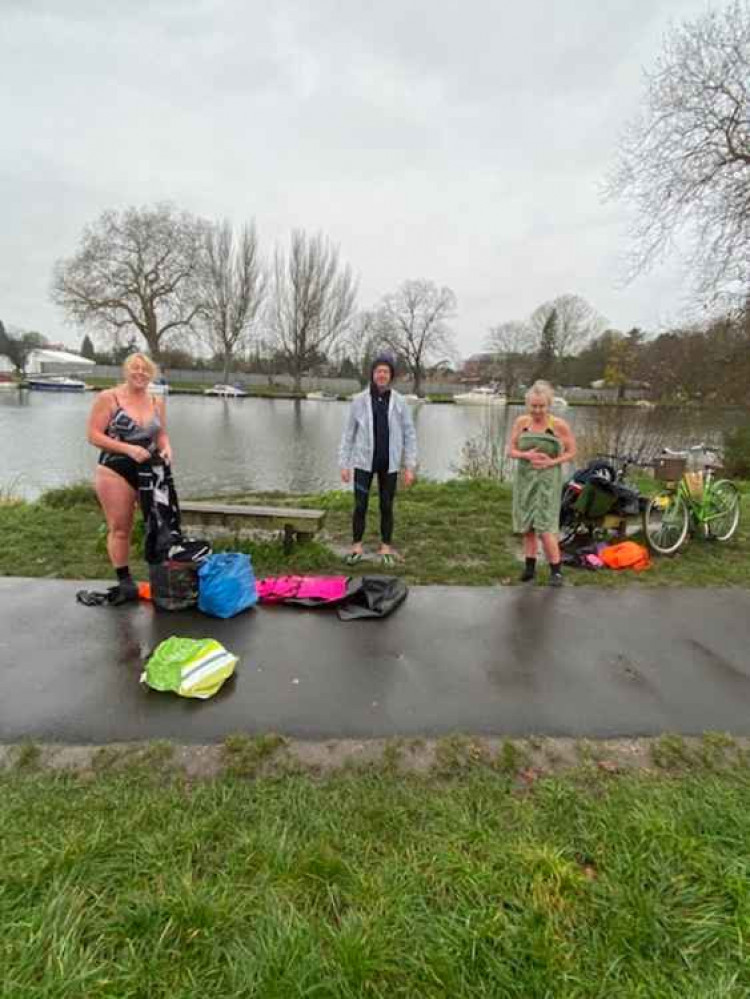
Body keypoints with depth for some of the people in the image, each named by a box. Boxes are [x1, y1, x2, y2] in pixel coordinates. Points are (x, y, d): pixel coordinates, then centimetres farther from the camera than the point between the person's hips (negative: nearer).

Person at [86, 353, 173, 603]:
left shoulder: (157, 402, 7)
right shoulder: (107, 398, -5)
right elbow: (94, 435, -8)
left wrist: (166, 449, -10)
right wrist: (128, 448, -20)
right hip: (116, 472, -4)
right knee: (120, 528, 3)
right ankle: (125, 583, 14)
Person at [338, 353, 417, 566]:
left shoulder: (400, 401, -1)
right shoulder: (359, 400, -2)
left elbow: (409, 435, 2)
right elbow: (348, 433, 2)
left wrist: (410, 466, -2)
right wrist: (343, 463, -1)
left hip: (389, 464, 1)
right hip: (364, 462, 0)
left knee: (387, 506, 10)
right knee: (360, 506, 3)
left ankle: (386, 548, 24)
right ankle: (356, 547, 19)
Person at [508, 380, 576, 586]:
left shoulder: (559, 425, -8)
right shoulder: (521, 422, 0)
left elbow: (572, 452, 0)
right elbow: (511, 451, 3)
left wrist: (552, 462, -16)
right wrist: (526, 455, -17)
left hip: (547, 480, -4)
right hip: (524, 479, 4)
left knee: (545, 528, -10)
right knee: (526, 525, 11)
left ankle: (556, 570, 7)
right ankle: (530, 566, 27)